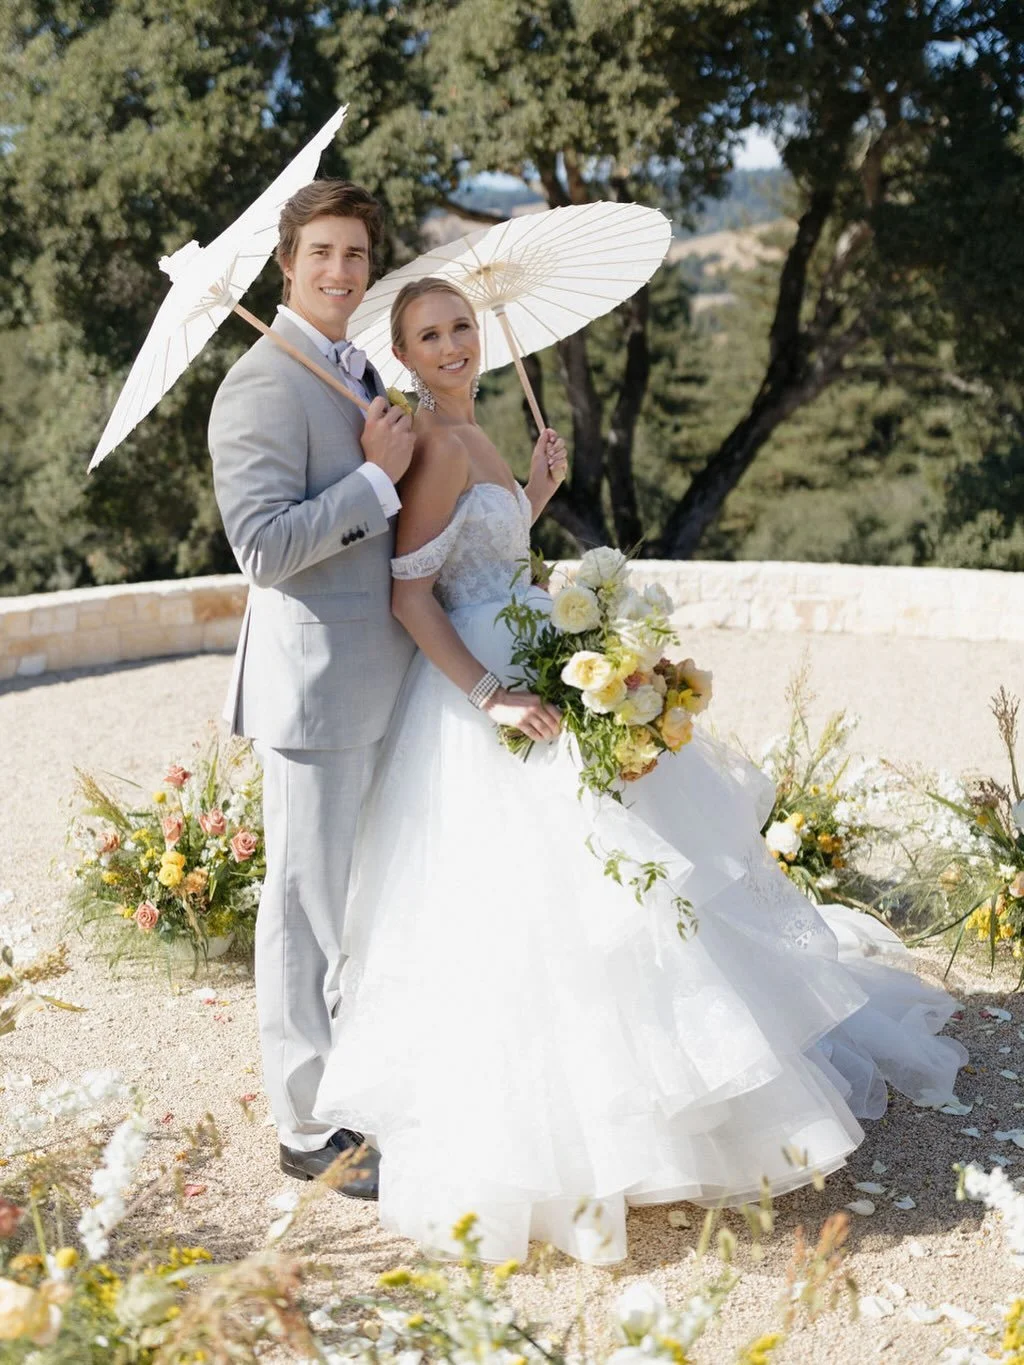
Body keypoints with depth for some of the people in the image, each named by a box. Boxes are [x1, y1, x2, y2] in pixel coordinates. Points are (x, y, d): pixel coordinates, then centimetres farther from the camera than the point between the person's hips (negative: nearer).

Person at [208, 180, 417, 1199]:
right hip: (314, 683, -9)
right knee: (308, 905, 1)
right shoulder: (264, 383, -15)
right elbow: (265, 545, -23)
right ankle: (311, 1128, 14)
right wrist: (378, 475, -19)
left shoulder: (359, 375, 15)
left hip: (376, 681, 9)